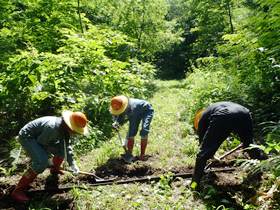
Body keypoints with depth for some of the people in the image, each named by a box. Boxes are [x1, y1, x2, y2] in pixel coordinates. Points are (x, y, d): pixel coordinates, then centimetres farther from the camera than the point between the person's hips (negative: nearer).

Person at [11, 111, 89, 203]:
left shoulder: (65, 128, -8)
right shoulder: (53, 127, -36)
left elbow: (67, 146, 1)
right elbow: (40, 144, -25)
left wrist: (72, 164, -2)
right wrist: (45, 155, -8)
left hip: (39, 137, 9)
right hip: (27, 136, -9)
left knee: (62, 149, 8)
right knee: (42, 162, -25)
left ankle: (54, 169, 35)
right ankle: (18, 190, -15)